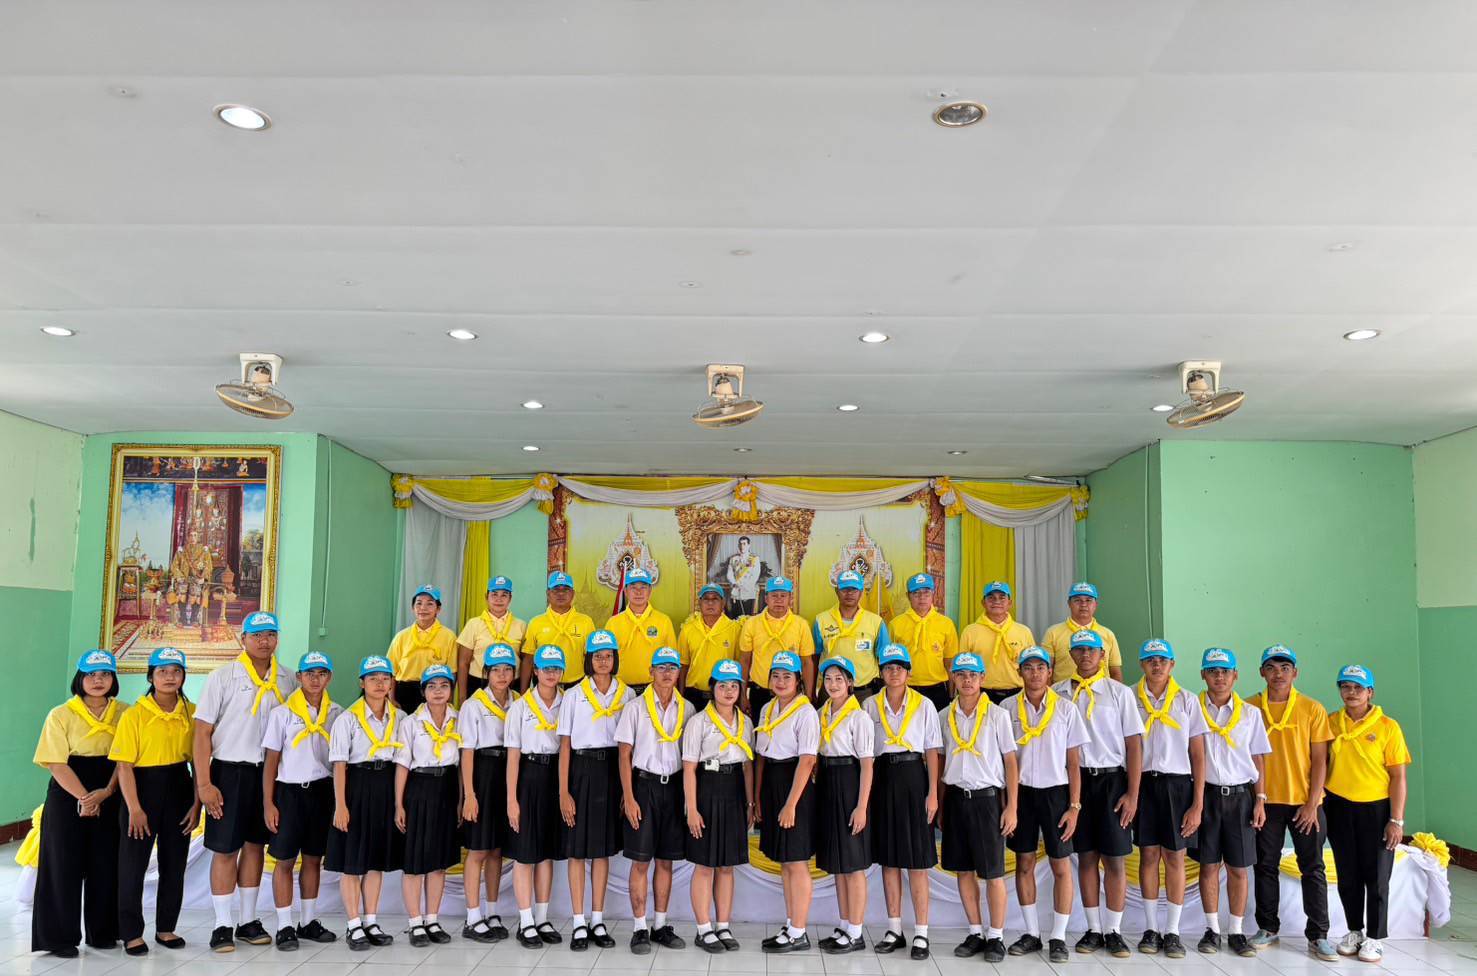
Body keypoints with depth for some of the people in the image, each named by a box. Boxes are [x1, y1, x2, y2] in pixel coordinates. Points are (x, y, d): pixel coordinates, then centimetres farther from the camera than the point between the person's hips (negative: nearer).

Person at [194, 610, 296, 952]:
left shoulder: (286, 680, 4)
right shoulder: (223, 677, -7)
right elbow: (202, 732, -8)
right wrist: (204, 783, -12)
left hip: (269, 771, 4)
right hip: (230, 770, -3)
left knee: (255, 845, 12)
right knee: (225, 849, 1)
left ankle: (248, 921, 22)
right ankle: (222, 926, 11)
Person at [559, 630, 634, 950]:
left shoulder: (626, 694, 6)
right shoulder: (575, 695, 0)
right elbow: (565, 746, -2)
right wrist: (563, 792, -7)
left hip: (612, 771, 2)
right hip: (582, 770, -2)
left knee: (603, 848, 9)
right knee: (578, 849, 1)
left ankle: (598, 921, 17)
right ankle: (578, 924, 8)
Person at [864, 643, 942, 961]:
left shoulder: (923, 705, 2)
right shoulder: (871, 706, 7)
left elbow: (932, 751, 1)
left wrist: (933, 793, -6)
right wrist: (865, 791, 0)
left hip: (913, 778, -2)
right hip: (883, 779, 2)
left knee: (917, 860, -1)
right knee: (888, 858, 8)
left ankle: (921, 933, 6)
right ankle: (894, 929, 17)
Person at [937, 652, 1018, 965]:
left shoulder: (997, 715, -3)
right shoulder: (944, 716, 6)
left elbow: (1011, 762, -2)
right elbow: (940, 762, 12)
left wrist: (1012, 807, -6)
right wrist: (939, 804, 9)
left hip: (987, 797, -3)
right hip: (955, 797, 3)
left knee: (993, 873, 1)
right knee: (963, 870, 8)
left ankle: (996, 937, 13)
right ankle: (975, 933, 20)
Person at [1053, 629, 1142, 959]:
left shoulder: (1119, 692, 0)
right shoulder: (1058, 693, 5)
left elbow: (1134, 744, -1)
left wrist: (1132, 794, -6)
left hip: (1112, 780, -2)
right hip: (1076, 779, 2)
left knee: (1114, 859, 1)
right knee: (1086, 857, 8)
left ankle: (1114, 931, 12)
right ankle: (1093, 929, 18)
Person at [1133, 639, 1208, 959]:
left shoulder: (1187, 701, 4)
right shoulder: (1130, 699, 4)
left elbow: (1198, 755, 4)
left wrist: (1198, 804, -2)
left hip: (1177, 784, 0)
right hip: (1143, 782, 0)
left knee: (1175, 857, 1)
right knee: (1148, 854, 4)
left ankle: (1172, 931, 11)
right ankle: (1151, 928, 14)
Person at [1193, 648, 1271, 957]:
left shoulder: (1250, 714, 6)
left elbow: (1258, 761, 8)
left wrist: (1260, 800, 1)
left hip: (1240, 795, 1)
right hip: (1206, 793, -1)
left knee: (1238, 868, 4)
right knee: (1208, 865, 5)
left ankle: (1237, 932, 14)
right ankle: (1212, 929, 15)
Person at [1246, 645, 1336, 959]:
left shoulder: (1312, 709, -2)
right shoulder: (1249, 708, 1)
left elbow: (1319, 760, -2)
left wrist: (1312, 803, -8)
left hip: (1305, 802, -1)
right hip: (1266, 801, 1)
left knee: (1313, 868, 4)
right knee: (1266, 866, 10)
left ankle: (1318, 935, 13)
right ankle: (1267, 928, 22)